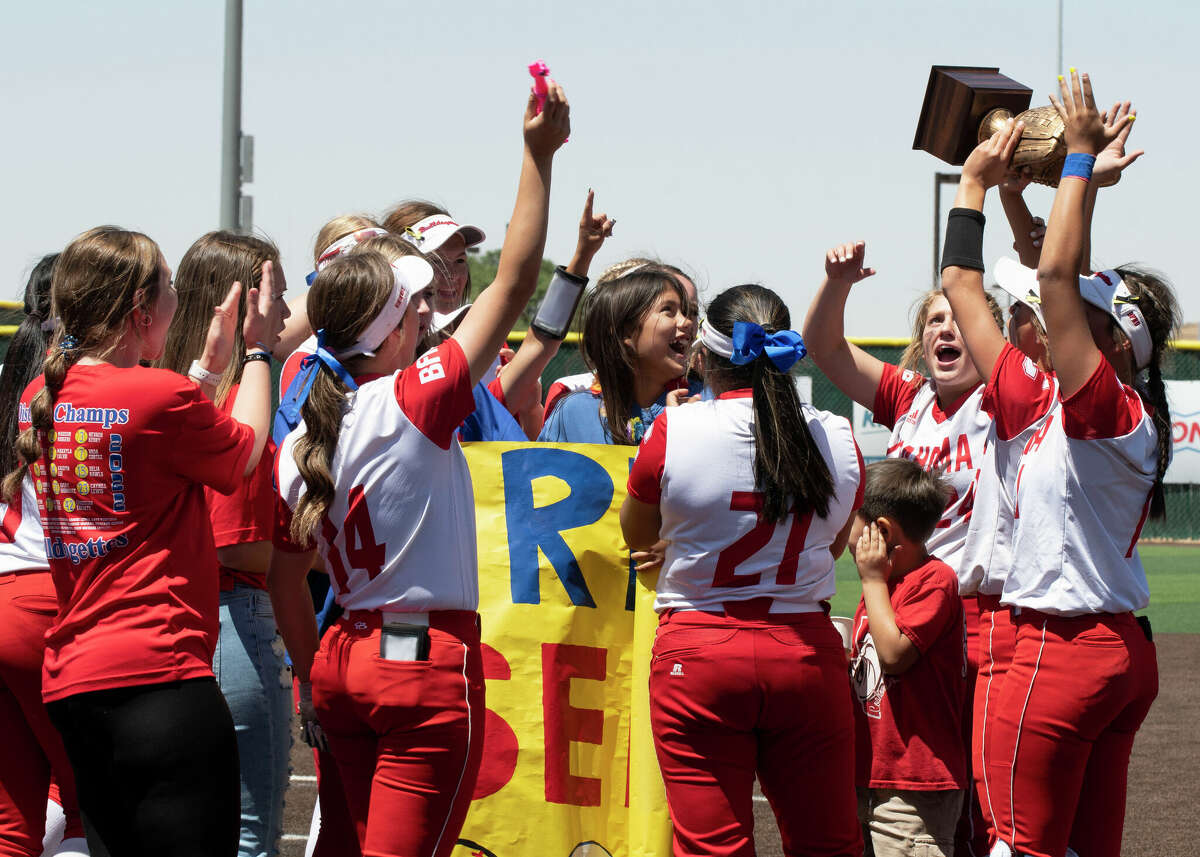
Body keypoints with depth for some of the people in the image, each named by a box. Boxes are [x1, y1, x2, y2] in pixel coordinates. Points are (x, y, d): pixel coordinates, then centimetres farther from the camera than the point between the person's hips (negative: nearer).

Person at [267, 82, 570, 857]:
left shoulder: (299, 445, 5)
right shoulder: (415, 404, -13)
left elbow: (285, 581, 11)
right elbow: (513, 286, -12)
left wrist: (314, 683, 22)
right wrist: (538, 157, -9)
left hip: (346, 659, 7)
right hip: (428, 660, -7)